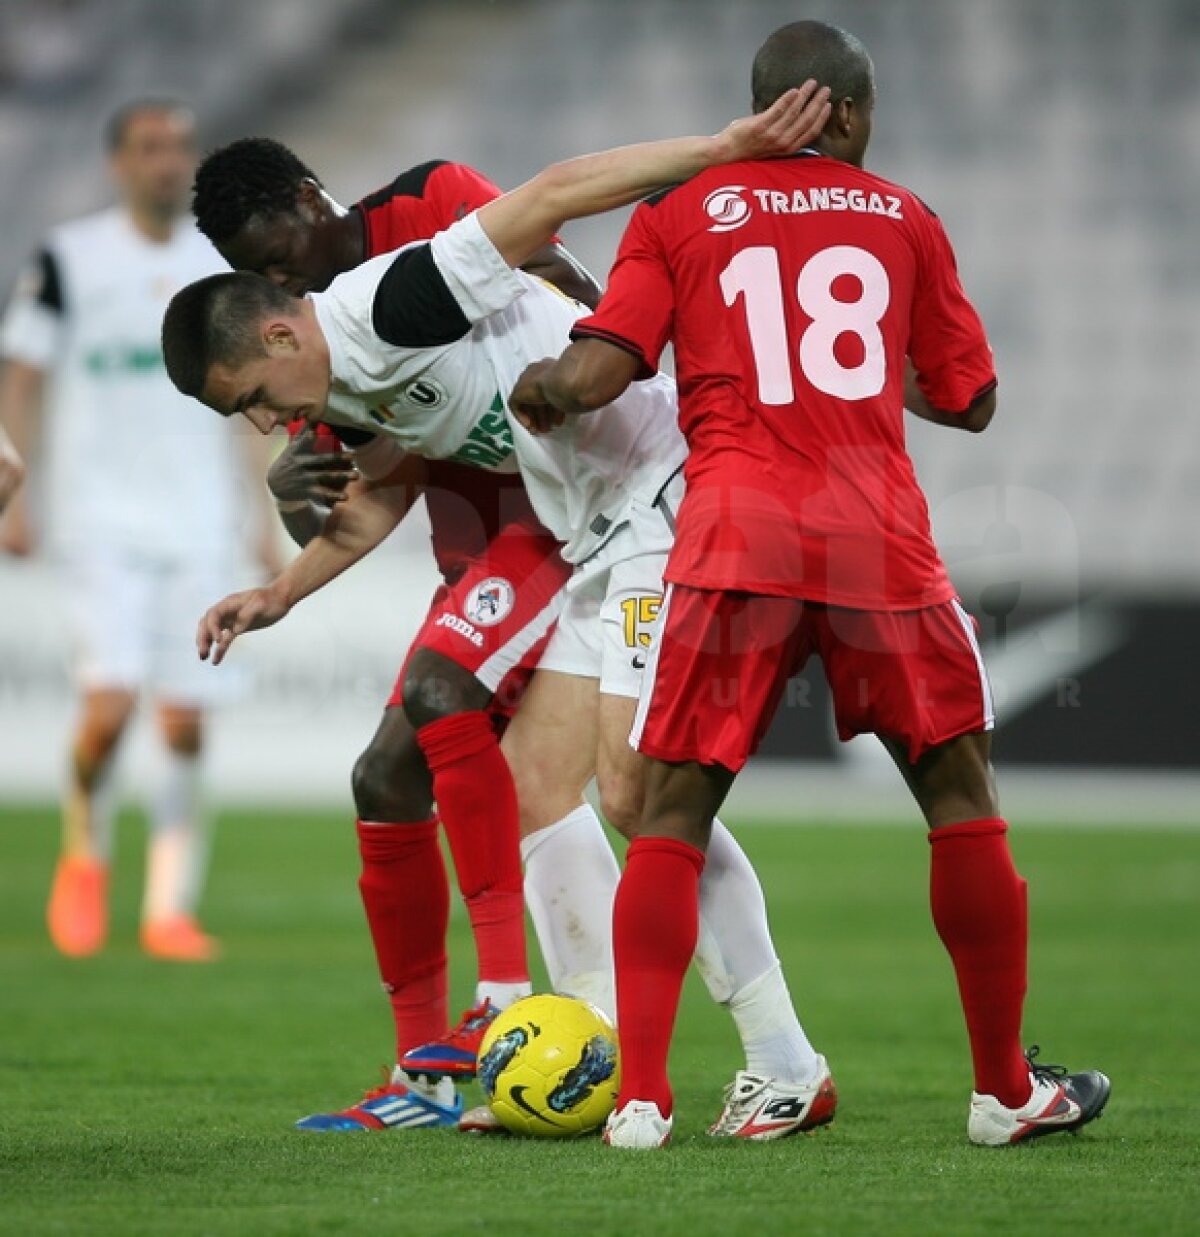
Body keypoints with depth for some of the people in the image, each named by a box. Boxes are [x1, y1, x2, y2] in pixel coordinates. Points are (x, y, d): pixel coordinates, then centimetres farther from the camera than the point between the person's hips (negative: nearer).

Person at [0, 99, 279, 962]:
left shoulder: (225, 267, 9)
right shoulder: (71, 259, 0)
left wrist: (268, 512, 10)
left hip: (199, 524, 3)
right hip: (102, 516, -3)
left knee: (186, 722, -2)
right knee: (111, 700, -16)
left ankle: (171, 908, 6)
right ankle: (85, 856, 10)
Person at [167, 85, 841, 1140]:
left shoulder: (389, 303, -16)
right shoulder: (352, 394, 12)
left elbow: (555, 194, -21)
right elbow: (380, 500, 32)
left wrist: (729, 147, -28)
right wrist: (280, 596, 29)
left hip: (670, 489, -10)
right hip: (604, 551, 10)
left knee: (637, 793, -14)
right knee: (536, 781, 8)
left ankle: (791, 1073, -8)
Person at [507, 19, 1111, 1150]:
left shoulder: (677, 216, 9)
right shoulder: (901, 219, 14)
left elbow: (598, 368, -1)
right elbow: (972, 401, 19)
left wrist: (542, 392, 20)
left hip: (733, 540, -1)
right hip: (880, 539, 1)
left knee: (673, 811, 4)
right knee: (961, 794, 13)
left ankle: (639, 1097, -7)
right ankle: (1006, 1090, 17)